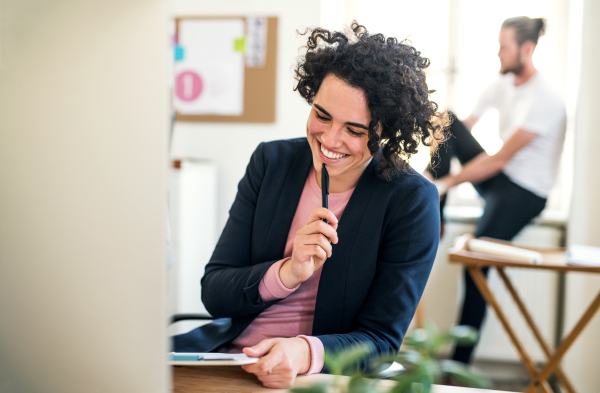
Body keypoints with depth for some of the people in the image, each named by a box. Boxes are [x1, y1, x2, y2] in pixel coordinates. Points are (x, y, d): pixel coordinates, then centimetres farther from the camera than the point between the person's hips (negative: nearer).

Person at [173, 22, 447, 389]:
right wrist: (286, 274, -19)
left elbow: (381, 340, -9)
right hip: (229, 352, 3)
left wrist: (304, 352, -28)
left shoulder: (412, 200, -9)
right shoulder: (271, 162, 2)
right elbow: (213, 293, 0)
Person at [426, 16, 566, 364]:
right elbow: (464, 130, 3)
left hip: (525, 193, -7)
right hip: (498, 178, 7)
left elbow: (502, 157, -22)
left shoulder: (546, 101, -20)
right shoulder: (504, 84, 4)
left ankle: (459, 365, -10)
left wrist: (448, 182, -20)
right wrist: (436, 172, -10)